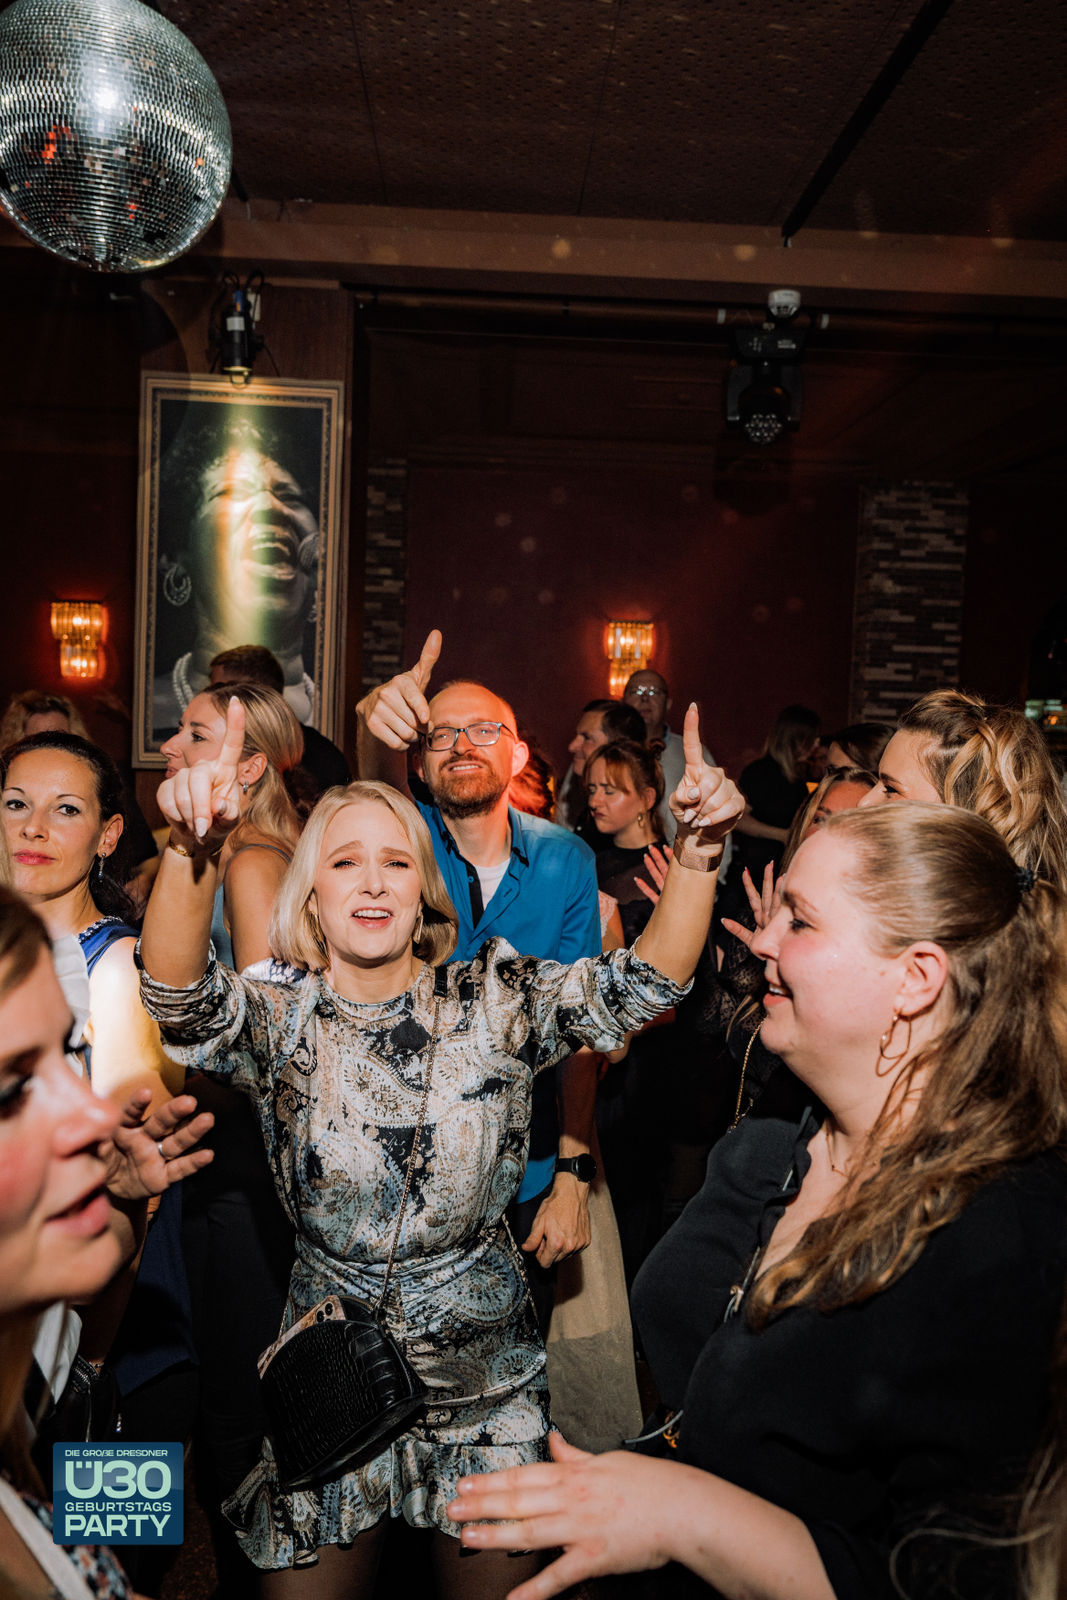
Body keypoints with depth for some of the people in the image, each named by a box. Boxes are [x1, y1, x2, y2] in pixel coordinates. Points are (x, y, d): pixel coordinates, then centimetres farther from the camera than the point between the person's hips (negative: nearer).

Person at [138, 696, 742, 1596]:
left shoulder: (493, 1004, -8)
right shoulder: (280, 1026, -10)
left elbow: (645, 982, -20)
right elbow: (179, 994, -30)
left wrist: (699, 850, -36)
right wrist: (195, 847, -49)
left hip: (487, 1385, 1)